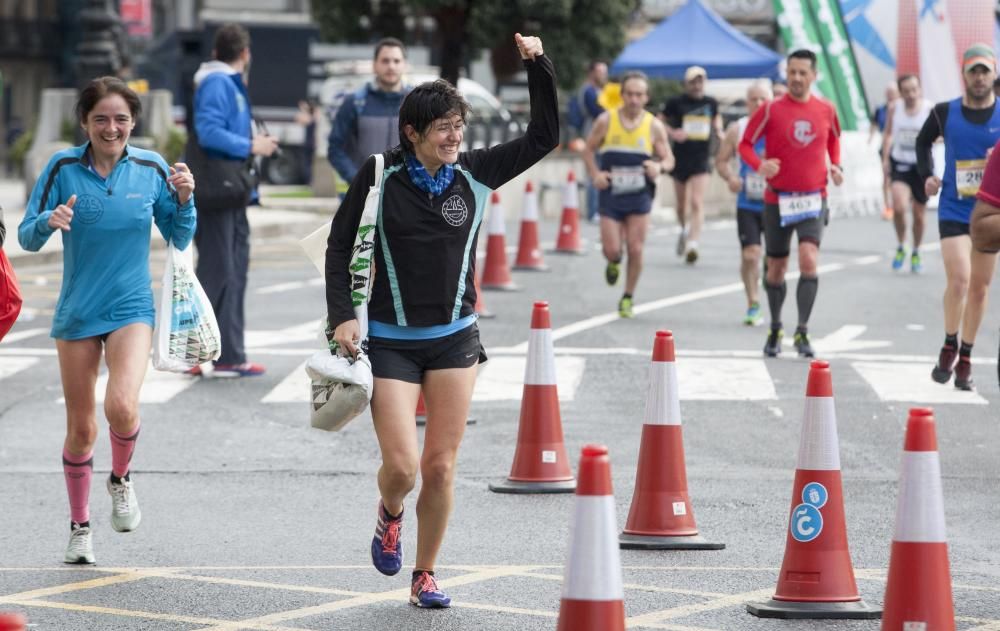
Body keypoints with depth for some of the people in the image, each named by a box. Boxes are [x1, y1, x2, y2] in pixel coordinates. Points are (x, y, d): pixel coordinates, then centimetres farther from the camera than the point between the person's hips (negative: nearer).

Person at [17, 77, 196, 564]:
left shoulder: (151, 169, -4)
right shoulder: (64, 168, -7)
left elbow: (179, 240, 5)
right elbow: (26, 238, -5)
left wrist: (184, 200, -14)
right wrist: (49, 221, -26)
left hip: (131, 309, 0)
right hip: (77, 313, 1)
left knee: (122, 407, -24)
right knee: (81, 429, 8)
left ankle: (121, 478, 8)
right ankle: (80, 527, 27)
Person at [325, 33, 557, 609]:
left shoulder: (475, 173, 0)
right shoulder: (380, 176, -8)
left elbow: (545, 136, 2)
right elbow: (341, 245, 0)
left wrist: (539, 66, -9)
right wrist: (343, 315, -10)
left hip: (455, 340, 3)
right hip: (389, 341, -2)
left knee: (441, 468, 1)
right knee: (402, 466, -11)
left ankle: (425, 576, 17)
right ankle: (390, 517, 26)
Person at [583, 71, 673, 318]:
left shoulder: (654, 126, -2)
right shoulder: (606, 121, -3)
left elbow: (669, 159, 4)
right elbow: (589, 150, 8)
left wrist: (660, 166, -19)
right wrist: (595, 174, -9)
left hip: (640, 197, 0)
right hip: (611, 194, 0)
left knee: (635, 250, -3)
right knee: (611, 249, -4)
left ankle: (628, 298, 14)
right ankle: (614, 263, 35)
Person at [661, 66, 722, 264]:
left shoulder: (711, 103, 3)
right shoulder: (676, 103, -4)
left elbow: (716, 117, 23)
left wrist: (719, 131, 3)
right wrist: (672, 132, -15)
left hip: (701, 160, 0)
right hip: (680, 158, 0)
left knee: (697, 203, -15)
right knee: (682, 204, 14)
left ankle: (692, 244, -21)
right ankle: (685, 231, 44)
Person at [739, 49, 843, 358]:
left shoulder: (826, 110, 2)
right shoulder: (771, 110, -5)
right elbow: (745, 144, -1)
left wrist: (836, 166, 4)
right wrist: (759, 165, -20)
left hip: (813, 199, 0)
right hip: (778, 199, 0)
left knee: (809, 260, -19)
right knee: (776, 269, 9)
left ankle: (802, 332, -15)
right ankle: (775, 330, 30)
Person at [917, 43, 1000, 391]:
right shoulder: (945, 112, -1)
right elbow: (923, 141, 19)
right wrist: (927, 175, 5)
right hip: (953, 209, -1)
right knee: (958, 279, -17)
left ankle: (965, 361, 22)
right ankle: (949, 346, 5)